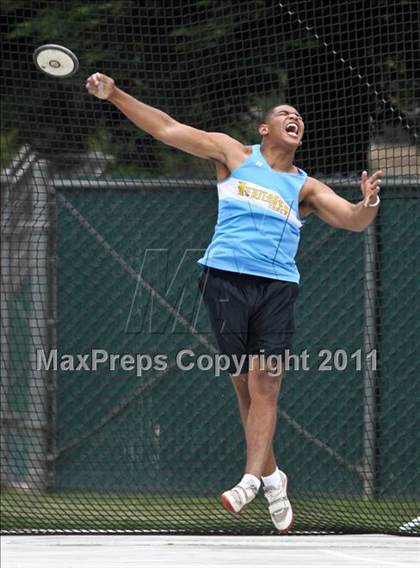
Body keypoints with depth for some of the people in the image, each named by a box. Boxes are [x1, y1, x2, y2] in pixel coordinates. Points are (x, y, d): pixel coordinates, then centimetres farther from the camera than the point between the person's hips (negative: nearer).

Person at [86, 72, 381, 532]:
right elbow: (168, 129, 13)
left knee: (265, 383, -11)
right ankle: (271, 477, 7)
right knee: (244, 382, -3)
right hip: (226, 278, -1)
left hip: (276, 287, 1)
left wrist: (368, 204, -18)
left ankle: (252, 480, -16)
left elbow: (352, 219, 6)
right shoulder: (235, 155, 14)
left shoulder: (306, 188, 18)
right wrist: (114, 95, 6)